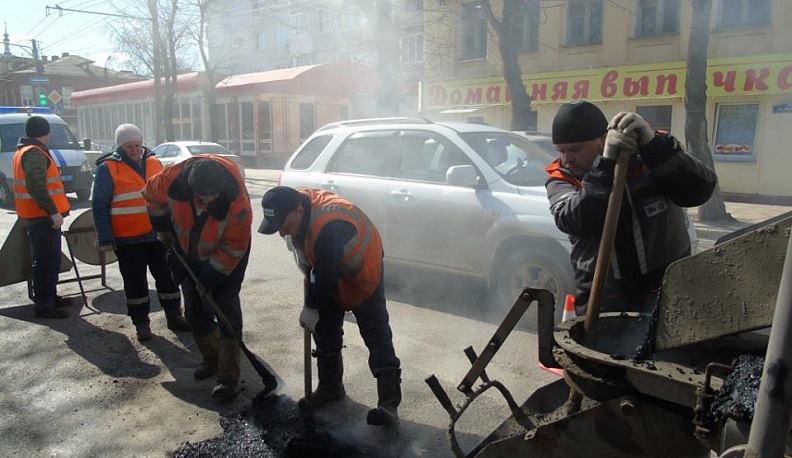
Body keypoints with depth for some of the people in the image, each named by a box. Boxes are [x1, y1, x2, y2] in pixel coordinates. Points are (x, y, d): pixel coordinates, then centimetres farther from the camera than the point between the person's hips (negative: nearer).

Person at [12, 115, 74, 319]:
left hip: (38, 215, 10)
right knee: (45, 260, -5)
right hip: (42, 216, -10)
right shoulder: (34, 153, -15)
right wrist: (53, 212, -25)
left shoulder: (23, 152, 18)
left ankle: (50, 297, 28)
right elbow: (37, 187, -26)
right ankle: (43, 305, 0)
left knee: (49, 259, 18)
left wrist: (53, 211, 20)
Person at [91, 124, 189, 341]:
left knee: (167, 277, 9)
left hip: (158, 235, 4)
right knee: (135, 283, 7)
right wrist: (105, 239, -11)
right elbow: (99, 206, -7)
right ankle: (141, 323, 20)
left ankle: (174, 316, 22)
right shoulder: (108, 168, -7)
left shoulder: (154, 162, 6)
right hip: (127, 239, -3)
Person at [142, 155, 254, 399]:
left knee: (227, 310, -10)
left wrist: (210, 279, -19)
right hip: (188, 254, 4)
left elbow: (233, 247, -25)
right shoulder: (173, 178, -29)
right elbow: (152, 195, -3)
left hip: (225, 257, -4)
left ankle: (228, 377, -6)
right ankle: (212, 357, 29)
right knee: (194, 310, 10)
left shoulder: (237, 200, -37)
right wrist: (162, 227, 2)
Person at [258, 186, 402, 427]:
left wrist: (311, 307, -18)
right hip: (329, 273, 8)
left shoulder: (328, 226, -41)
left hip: (362, 273, -8)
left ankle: (389, 403, -7)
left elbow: (327, 274, -31)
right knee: (325, 333, 13)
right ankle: (330, 388, 29)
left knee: (377, 337, -8)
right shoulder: (296, 202, -14)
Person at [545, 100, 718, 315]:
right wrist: (605, 165, -34)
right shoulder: (560, 179, -5)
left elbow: (701, 189, -22)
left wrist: (654, 144, -33)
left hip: (666, 292, -1)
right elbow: (575, 222, -25)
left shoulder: (647, 154, -8)